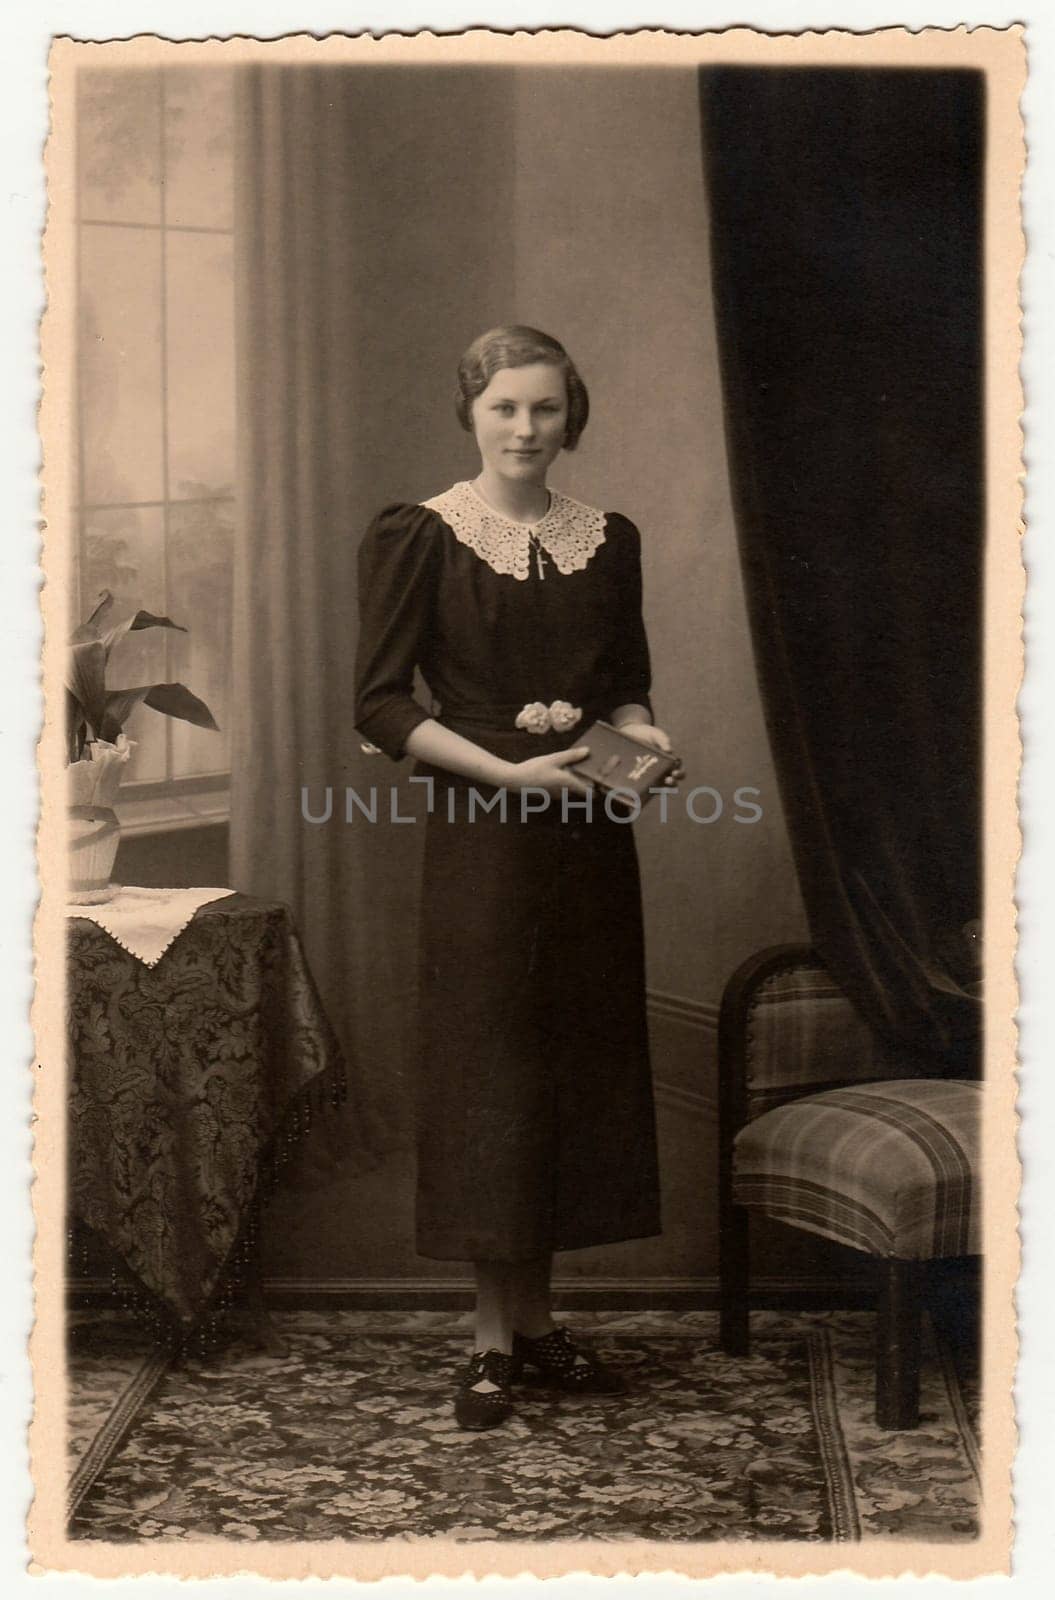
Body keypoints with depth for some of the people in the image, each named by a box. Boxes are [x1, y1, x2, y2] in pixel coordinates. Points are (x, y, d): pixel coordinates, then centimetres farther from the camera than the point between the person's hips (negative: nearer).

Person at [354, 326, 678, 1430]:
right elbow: (381, 703, -8)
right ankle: (492, 1339, 10)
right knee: (485, 1069, -1)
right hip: (480, 836, -4)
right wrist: (509, 769, -16)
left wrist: (639, 732, -4)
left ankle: (537, 1319, 21)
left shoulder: (608, 540, 10)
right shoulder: (418, 538, -4)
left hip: (589, 838, 5)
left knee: (580, 1064, 7)